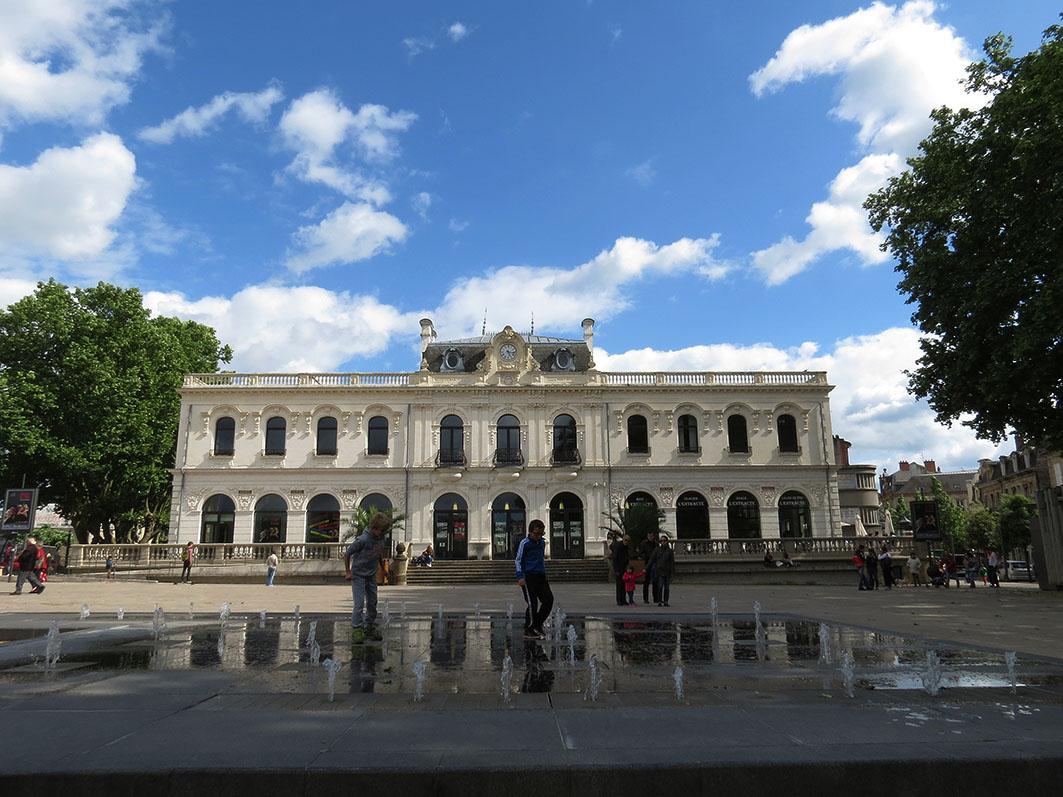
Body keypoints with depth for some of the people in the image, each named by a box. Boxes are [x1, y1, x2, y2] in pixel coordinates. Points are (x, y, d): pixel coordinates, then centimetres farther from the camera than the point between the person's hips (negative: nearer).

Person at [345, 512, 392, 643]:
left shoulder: (381, 538, -6)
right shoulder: (362, 540, -26)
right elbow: (346, 554, -15)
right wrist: (348, 572, -10)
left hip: (371, 576, 6)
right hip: (358, 575, -6)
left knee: (372, 603, 10)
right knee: (359, 604, -10)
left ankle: (369, 628, 22)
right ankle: (356, 630, -1)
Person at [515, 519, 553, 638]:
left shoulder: (542, 542, 13)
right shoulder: (525, 543, -7)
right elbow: (518, 560, -5)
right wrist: (520, 577, -13)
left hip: (540, 575, 7)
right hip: (528, 576, -7)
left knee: (548, 599, 0)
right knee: (532, 603, -6)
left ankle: (537, 625, 16)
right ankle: (528, 629, 7)